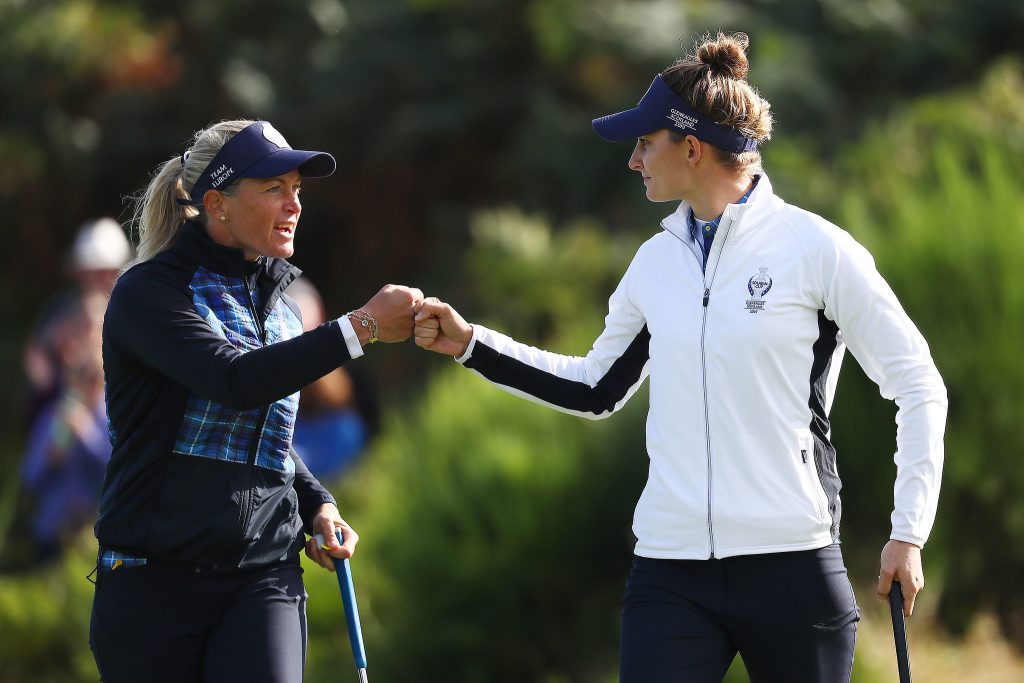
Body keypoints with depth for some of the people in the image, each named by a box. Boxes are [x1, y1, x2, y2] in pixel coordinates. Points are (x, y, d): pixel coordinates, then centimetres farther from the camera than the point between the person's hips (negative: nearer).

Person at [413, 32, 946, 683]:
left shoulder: (816, 248, -4)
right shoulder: (656, 262, 12)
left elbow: (919, 387, 0)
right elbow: (598, 388, 26)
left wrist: (908, 534, -5)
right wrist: (470, 344, 21)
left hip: (793, 565, -4)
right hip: (671, 574, 4)